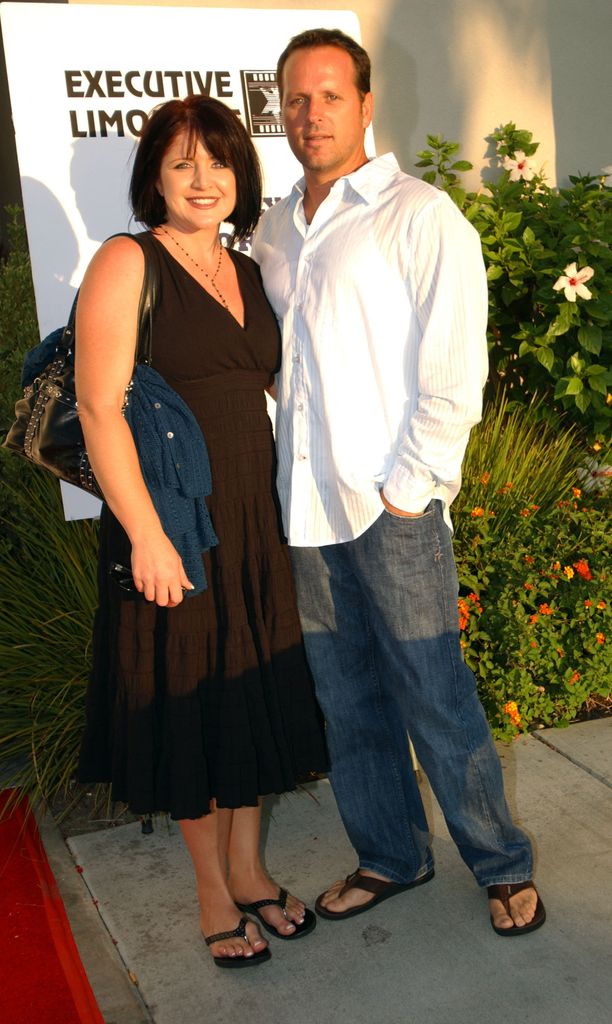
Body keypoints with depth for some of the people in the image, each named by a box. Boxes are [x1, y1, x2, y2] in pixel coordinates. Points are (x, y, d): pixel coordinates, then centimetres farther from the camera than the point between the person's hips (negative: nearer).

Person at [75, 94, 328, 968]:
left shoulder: (248, 274, 12)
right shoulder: (127, 264, -8)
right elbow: (99, 406, -16)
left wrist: (277, 508, 10)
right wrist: (145, 534, -20)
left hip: (253, 522, 6)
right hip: (170, 526, -6)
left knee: (255, 694, 14)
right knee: (188, 705, 7)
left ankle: (249, 870, 34)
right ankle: (213, 890, 27)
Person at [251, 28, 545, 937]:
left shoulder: (419, 216, -4)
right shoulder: (272, 230, 14)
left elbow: (454, 368, -9)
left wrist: (406, 486, -13)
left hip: (392, 505, -5)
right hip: (305, 505, 6)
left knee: (435, 699, 1)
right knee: (348, 700, 13)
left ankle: (503, 866, 21)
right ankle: (390, 857, 30)